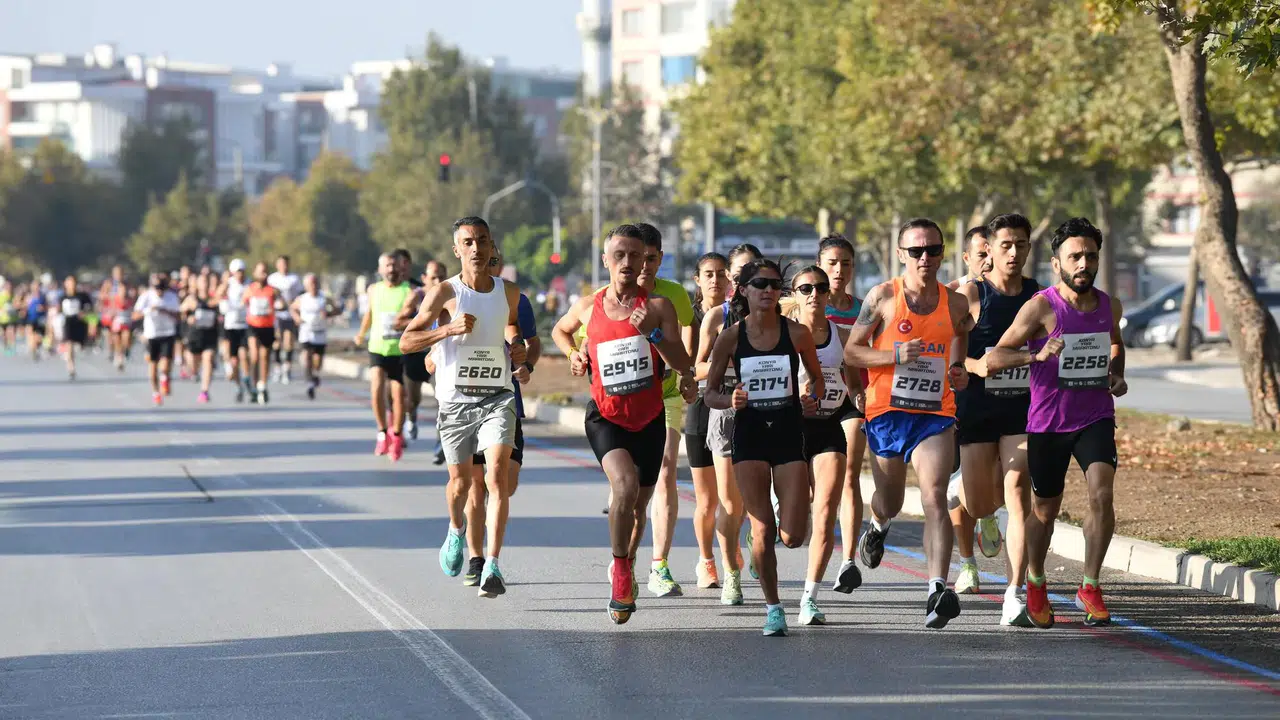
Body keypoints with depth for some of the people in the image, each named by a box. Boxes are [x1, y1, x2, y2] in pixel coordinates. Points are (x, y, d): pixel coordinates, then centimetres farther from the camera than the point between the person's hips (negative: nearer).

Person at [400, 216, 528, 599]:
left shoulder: (509, 292, 3)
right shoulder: (446, 292, -7)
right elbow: (406, 341, -8)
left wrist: (517, 346, 6)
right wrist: (448, 329, -22)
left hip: (497, 398, 1)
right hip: (455, 399, -1)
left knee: (497, 476, -16)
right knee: (461, 482, 12)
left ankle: (493, 566, -19)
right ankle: (456, 531, 46)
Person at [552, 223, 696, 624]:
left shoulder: (658, 306, -5)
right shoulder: (588, 307, 3)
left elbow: (683, 365, -13)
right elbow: (560, 330, 26)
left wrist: (653, 333, -27)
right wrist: (574, 354, 7)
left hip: (649, 418, 1)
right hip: (605, 416, -1)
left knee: (639, 506, 13)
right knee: (625, 484, -28)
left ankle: (626, 567, 41)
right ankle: (620, 568, -13)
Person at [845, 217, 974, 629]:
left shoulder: (955, 304, 5)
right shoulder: (882, 297, -2)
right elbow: (851, 351, 0)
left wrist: (959, 373, 7)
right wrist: (896, 355, -17)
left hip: (936, 414, 0)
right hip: (887, 411, 0)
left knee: (934, 498, -18)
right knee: (890, 502, 15)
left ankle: (938, 589, -26)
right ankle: (878, 527, 53)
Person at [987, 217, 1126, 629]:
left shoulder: (1110, 307, 2)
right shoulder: (1041, 307, -13)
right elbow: (993, 359, -17)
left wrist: (1116, 375, 7)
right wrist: (1037, 355, -34)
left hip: (1096, 418, 2)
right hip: (1047, 423, -2)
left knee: (1102, 494, -20)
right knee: (1045, 509, 11)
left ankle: (1090, 588, -8)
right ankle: (1035, 585, 37)